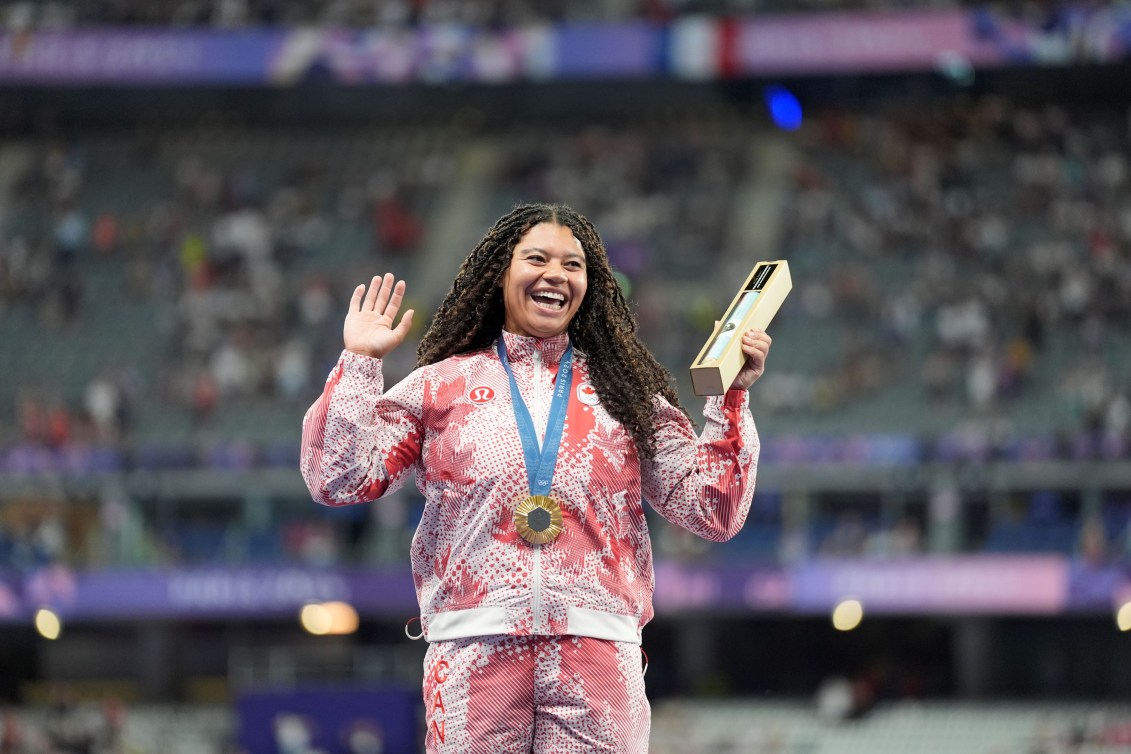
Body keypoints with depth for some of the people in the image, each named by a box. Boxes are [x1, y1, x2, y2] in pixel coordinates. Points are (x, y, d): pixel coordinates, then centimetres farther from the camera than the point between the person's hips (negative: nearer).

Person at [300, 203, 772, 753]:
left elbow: (713, 511, 12)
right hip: (475, 647, -1)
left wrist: (731, 397, 4)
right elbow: (338, 479, 5)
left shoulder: (623, 392, 16)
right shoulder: (442, 385, 12)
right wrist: (359, 364, 3)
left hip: (599, 653, 1)